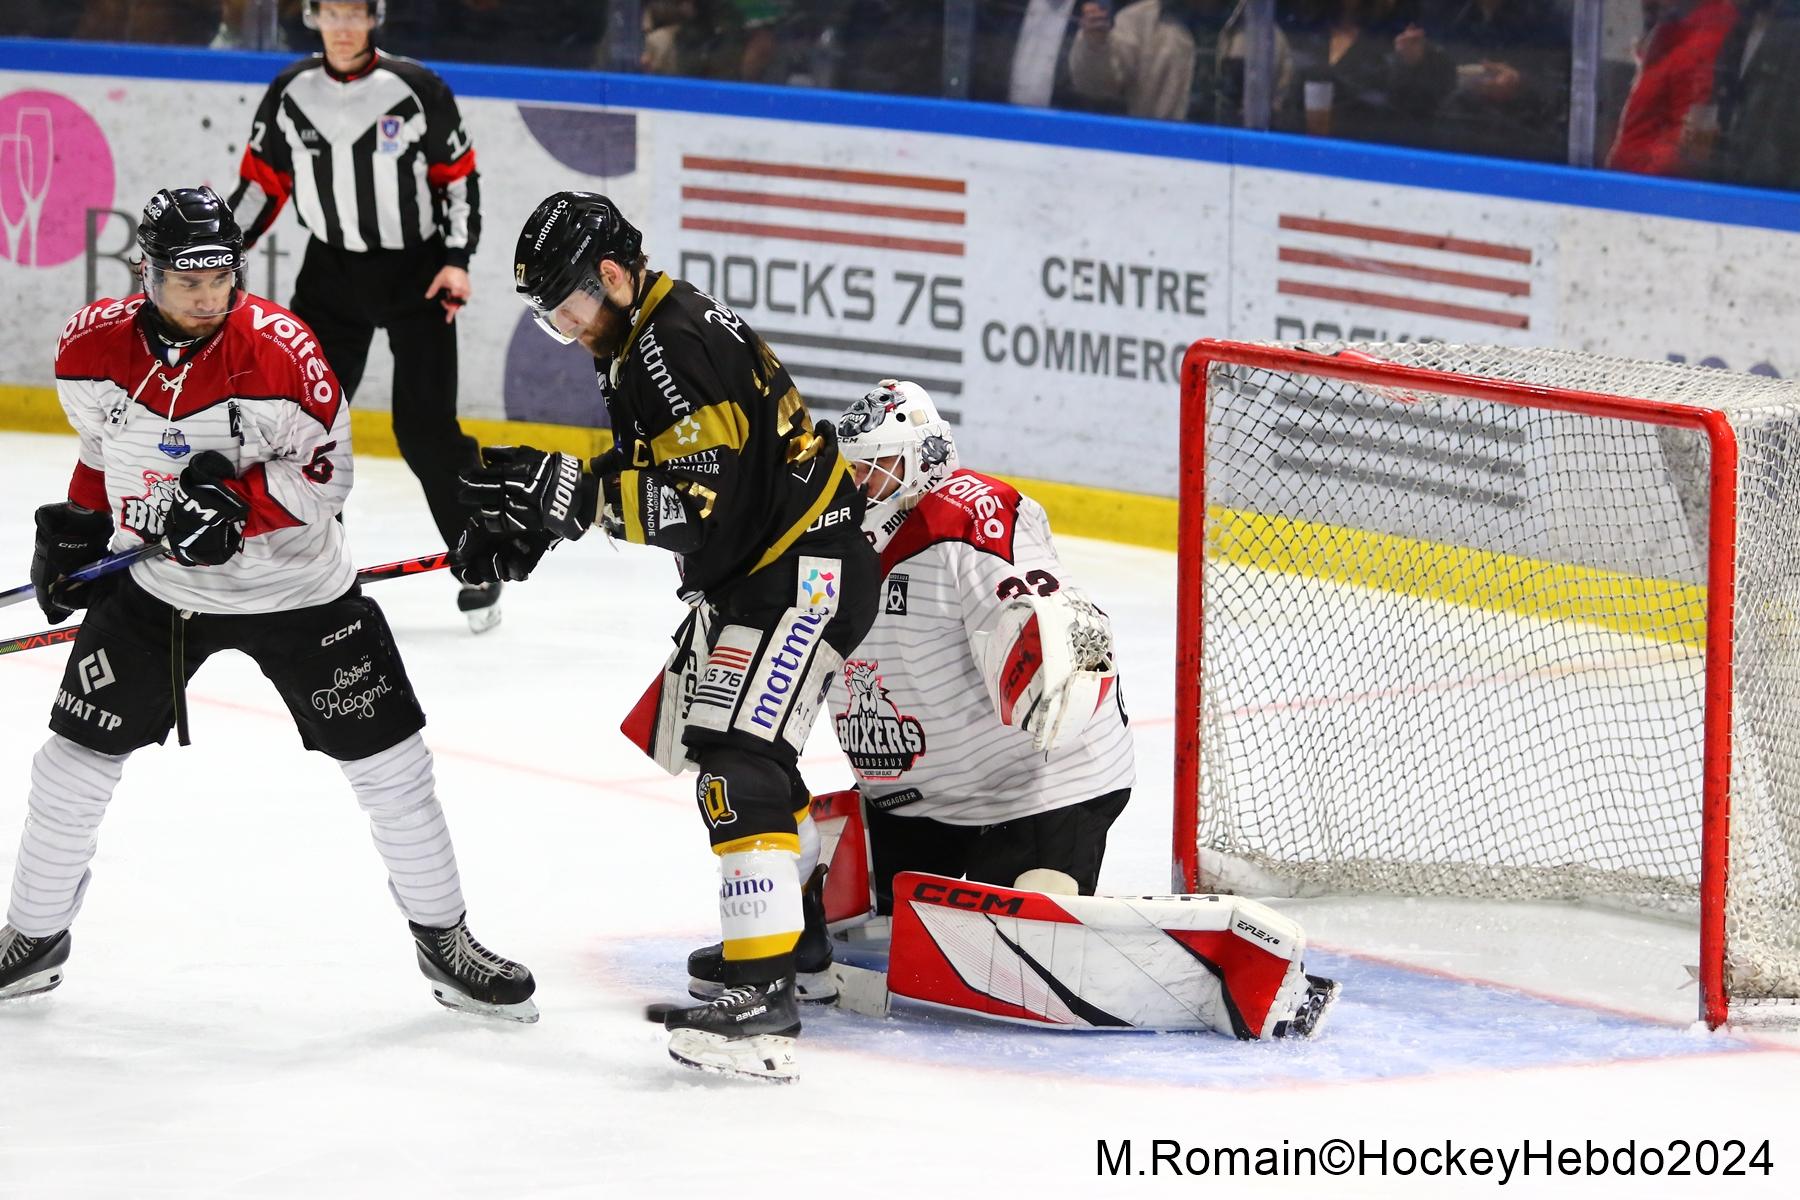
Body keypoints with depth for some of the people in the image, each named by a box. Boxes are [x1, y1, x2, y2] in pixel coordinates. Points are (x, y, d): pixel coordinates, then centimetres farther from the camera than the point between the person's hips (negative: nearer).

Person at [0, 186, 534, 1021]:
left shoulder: (278, 349, -22)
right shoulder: (95, 344, -11)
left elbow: (326, 470, -16)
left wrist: (238, 503, -30)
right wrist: (77, 528, 3)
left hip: (295, 589, -2)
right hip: (154, 585, 2)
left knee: (389, 762, -1)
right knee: (76, 760, 2)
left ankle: (443, 939, 16)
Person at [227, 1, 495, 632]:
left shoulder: (416, 90, -12)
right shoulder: (291, 93, -3)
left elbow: (459, 176, -4)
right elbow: (264, 179, 7)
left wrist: (457, 260, -10)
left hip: (417, 273, -4)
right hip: (333, 272, 4)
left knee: (425, 427, -7)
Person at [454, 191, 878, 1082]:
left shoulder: (679, 345, -23)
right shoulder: (642, 339, 10)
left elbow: (701, 503, -29)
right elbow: (643, 472, 20)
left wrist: (569, 492, -28)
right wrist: (537, 511, 7)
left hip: (804, 569, -12)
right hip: (754, 570, 12)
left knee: (738, 760, -20)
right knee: (711, 741, 25)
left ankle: (763, 993, -27)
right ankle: (798, 921, 40)